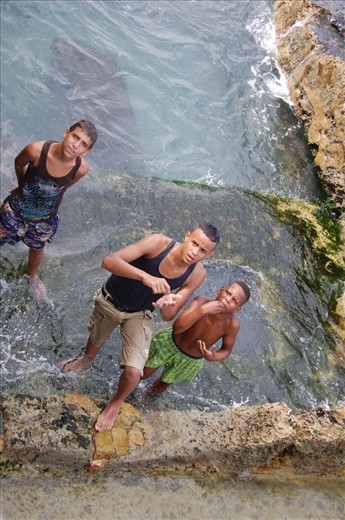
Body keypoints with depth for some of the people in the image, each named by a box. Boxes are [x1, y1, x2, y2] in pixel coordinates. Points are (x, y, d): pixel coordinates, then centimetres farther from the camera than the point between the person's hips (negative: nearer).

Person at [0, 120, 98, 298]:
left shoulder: (81, 168, -28)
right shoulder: (36, 150, -34)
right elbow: (19, 163, -8)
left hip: (45, 218, 2)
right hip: (16, 209, -2)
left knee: (37, 249, 29)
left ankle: (32, 276, 60)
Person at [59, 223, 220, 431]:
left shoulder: (197, 274, -23)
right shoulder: (159, 242, -32)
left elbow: (168, 317, -18)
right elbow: (109, 261, -40)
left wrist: (168, 306, -41)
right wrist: (145, 277, -53)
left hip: (140, 314, 0)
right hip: (110, 300, 0)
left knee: (133, 372, -13)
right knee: (96, 340, 28)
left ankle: (116, 402, 24)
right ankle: (87, 360, 68)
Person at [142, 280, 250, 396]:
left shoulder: (232, 324, -33)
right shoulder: (201, 301, -36)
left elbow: (226, 350, -15)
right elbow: (177, 327, -43)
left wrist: (213, 357, -36)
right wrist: (202, 310, -51)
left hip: (190, 361, 1)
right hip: (169, 343, -1)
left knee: (164, 384, 26)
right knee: (143, 374, 16)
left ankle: (153, 393, 62)